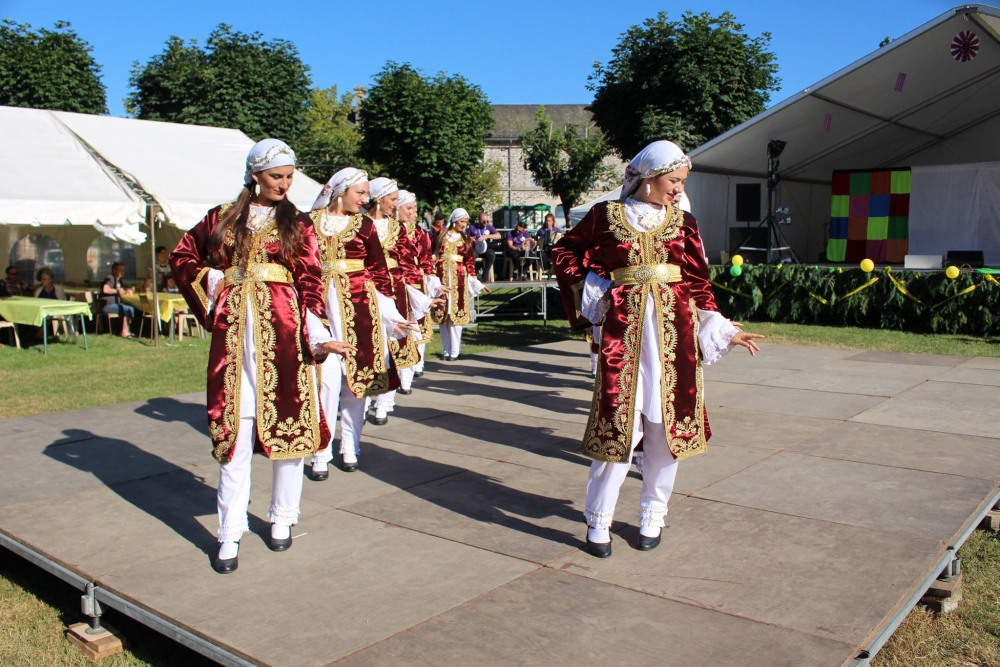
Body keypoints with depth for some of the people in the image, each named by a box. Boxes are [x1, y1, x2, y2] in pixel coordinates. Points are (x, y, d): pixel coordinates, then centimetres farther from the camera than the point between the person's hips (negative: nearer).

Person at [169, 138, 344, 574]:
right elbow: (182, 256, 22)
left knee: (288, 422, 3)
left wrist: (318, 337, -14)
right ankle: (230, 534, 9)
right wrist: (210, 284, 4)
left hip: (283, 330, -1)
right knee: (234, 428, 1)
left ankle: (282, 519, 20)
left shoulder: (297, 224, 6)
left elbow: (310, 282, -2)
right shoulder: (223, 218, 11)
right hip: (235, 331, 1)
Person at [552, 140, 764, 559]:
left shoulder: (683, 222, 9)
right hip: (623, 328, -3)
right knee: (617, 424, -4)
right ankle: (598, 520, 11)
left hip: (674, 329, 3)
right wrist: (589, 289, 3)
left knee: (667, 426, 6)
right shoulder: (607, 215, 4)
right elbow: (564, 252, 14)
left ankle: (652, 516, 23)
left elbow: (698, 283, 10)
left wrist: (723, 330, 4)